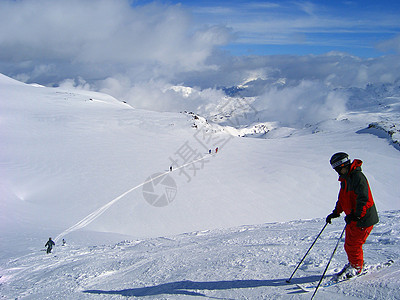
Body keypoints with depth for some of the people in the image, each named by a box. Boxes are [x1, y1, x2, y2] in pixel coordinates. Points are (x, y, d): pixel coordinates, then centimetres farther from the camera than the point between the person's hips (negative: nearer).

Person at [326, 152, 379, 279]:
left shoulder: (357, 176, -19)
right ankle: (352, 264, 32)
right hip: (352, 218, 9)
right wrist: (336, 213, 14)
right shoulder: (345, 179, 12)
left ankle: (356, 268, 15)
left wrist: (356, 215, -30)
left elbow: (363, 199, -26)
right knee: (348, 245, 14)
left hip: (363, 218, -9)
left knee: (353, 244, -3)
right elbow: (342, 199, 22)